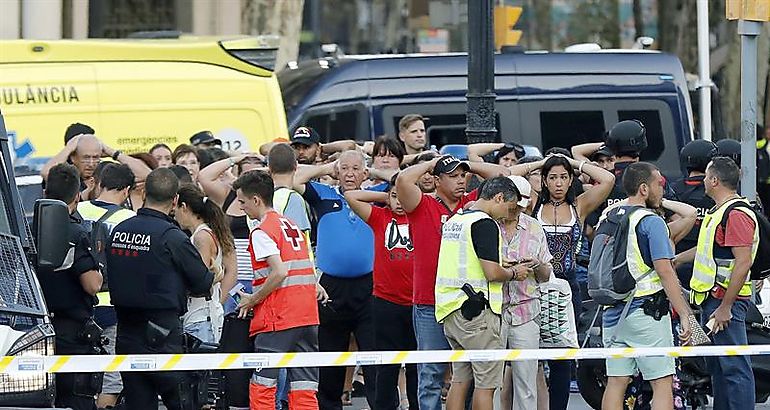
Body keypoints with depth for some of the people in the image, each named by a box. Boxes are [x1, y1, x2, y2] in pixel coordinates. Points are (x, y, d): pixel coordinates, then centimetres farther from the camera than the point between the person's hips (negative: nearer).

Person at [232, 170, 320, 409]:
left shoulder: (262, 232, -8)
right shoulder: (292, 226, 18)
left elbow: (279, 272, -19)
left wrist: (252, 300, -8)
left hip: (277, 319, -8)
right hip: (307, 317, 8)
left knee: (261, 388, -1)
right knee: (304, 390, 5)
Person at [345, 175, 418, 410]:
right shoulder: (380, 218, 5)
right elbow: (351, 196, 3)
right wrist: (385, 197, 5)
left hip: (417, 303, 0)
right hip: (386, 302, 0)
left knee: (417, 366, 7)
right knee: (387, 367, 5)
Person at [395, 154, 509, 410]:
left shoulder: (472, 204, 10)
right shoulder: (423, 206, -1)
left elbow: (501, 176, 15)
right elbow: (403, 180, -17)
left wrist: (469, 166, 11)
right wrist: (431, 164, -2)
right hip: (430, 306, -3)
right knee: (431, 376, 0)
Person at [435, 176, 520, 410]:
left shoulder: (453, 221, 16)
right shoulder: (485, 224, -13)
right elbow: (491, 273, -18)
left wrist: (499, 267, 20)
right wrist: (513, 273, 2)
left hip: (449, 310, 9)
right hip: (476, 310, -9)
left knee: (460, 380, 11)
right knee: (486, 383, -4)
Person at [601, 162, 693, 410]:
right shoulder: (651, 222, -10)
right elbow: (665, 271, -16)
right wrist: (684, 314, -14)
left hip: (613, 312, 7)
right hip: (646, 311, -7)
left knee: (616, 382, 7)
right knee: (662, 382, -4)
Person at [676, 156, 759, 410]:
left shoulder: (737, 214, -16)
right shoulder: (719, 211, 18)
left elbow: (743, 262, -23)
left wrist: (725, 307, -24)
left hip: (726, 301, -11)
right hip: (711, 299, 11)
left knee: (734, 367, -11)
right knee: (717, 366, 15)